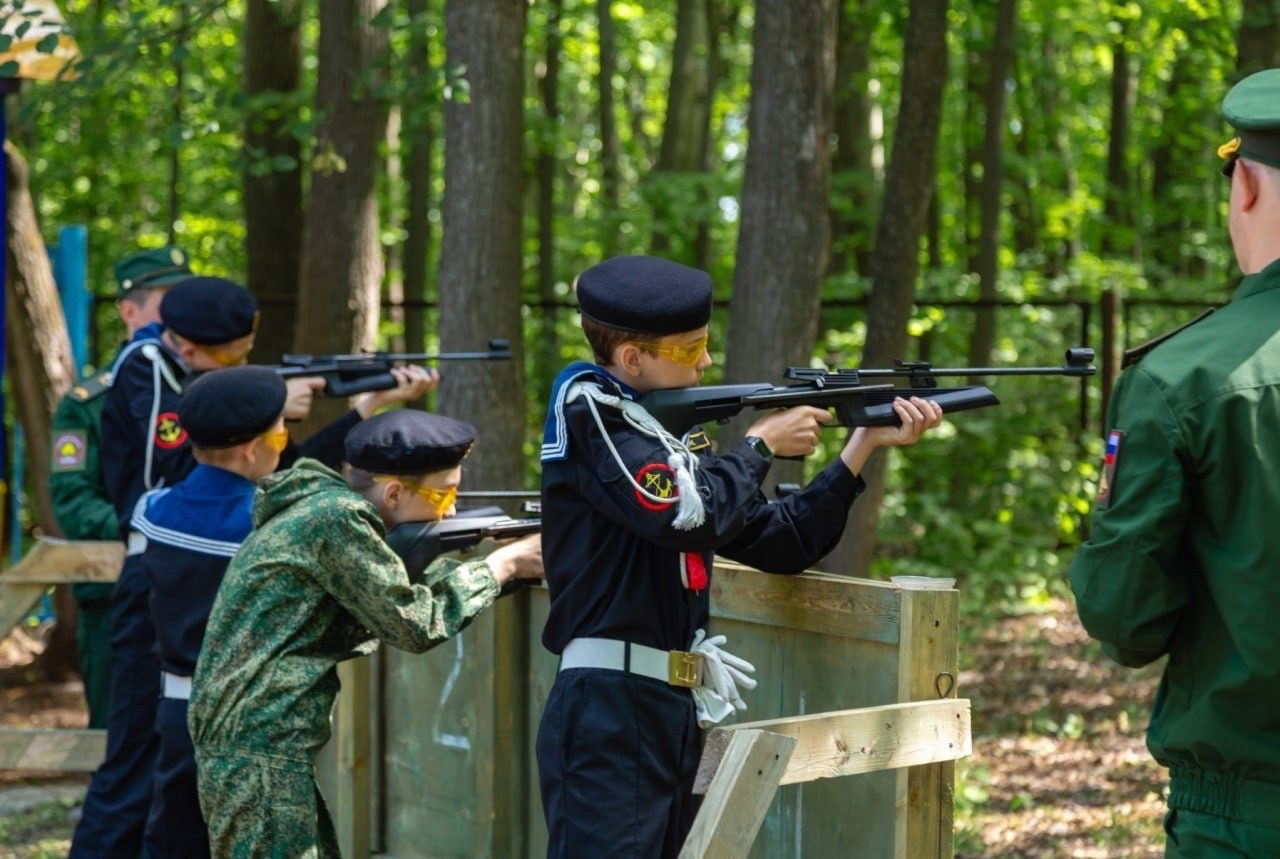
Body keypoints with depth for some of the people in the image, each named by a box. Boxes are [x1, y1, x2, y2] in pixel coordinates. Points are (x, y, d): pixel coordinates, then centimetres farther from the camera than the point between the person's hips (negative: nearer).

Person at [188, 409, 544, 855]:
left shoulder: (326, 507, 12)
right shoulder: (337, 518, -16)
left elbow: (404, 592, 17)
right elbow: (418, 625, -13)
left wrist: (507, 561, 7)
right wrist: (504, 565, -2)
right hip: (259, 753, -10)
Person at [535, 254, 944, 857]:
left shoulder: (671, 432, 15)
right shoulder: (587, 412, -8)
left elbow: (783, 543, 16)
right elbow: (687, 516, -21)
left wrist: (864, 446, 8)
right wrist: (761, 443, -5)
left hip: (675, 714, 8)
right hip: (607, 715, -8)